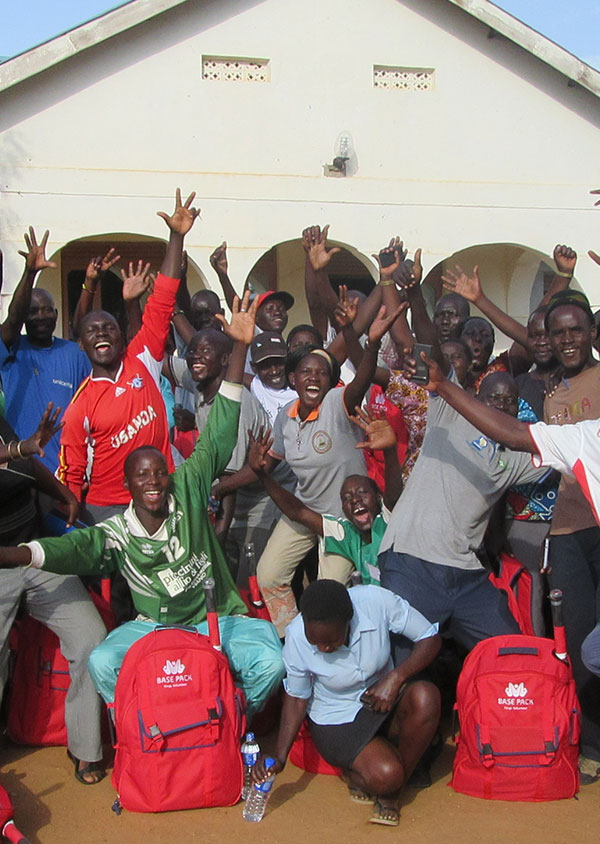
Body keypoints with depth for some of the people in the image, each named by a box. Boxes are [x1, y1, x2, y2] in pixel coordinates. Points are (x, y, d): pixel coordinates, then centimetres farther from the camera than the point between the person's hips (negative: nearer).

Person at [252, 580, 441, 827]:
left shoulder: (377, 601, -25)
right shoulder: (296, 637, -22)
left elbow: (430, 638, -13)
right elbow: (296, 696, -5)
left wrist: (396, 677, -27)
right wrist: (279, 757, -13)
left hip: (384, 700, 3)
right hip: (337, 721, -2)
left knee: (425, 696, -31)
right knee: (385, 774, -28)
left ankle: (390, 792, -8)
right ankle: (354, 769, 11)